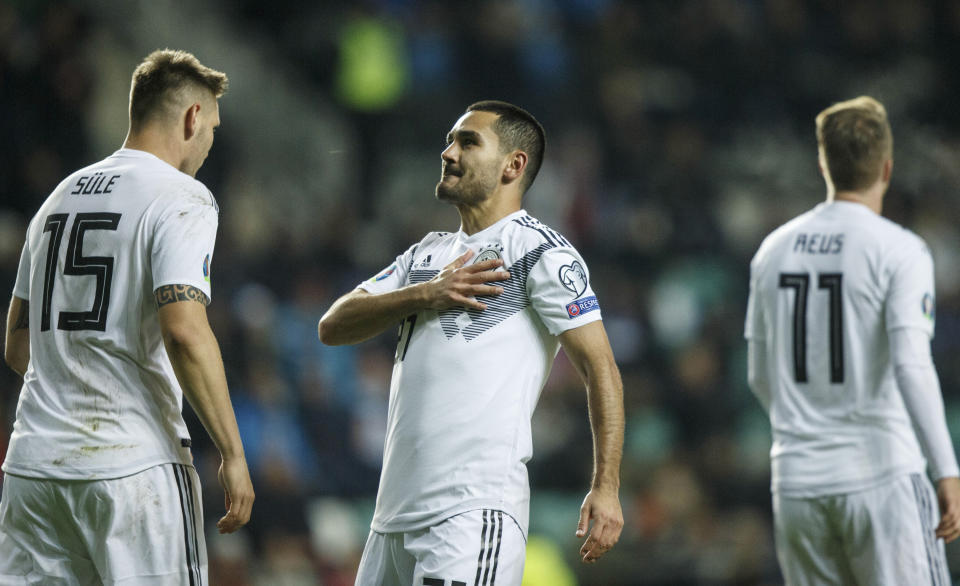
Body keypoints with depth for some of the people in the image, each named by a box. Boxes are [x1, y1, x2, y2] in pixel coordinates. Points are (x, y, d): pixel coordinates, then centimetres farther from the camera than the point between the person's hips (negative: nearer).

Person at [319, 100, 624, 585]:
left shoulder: (541, 251, -1)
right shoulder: (427, 254, 22)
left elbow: (599, 368, -7)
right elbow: (332, 327, 13)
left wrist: (606, 488, -17)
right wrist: (425, 294, -3)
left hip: (476, 508, -7)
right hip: (396, 509, 8)